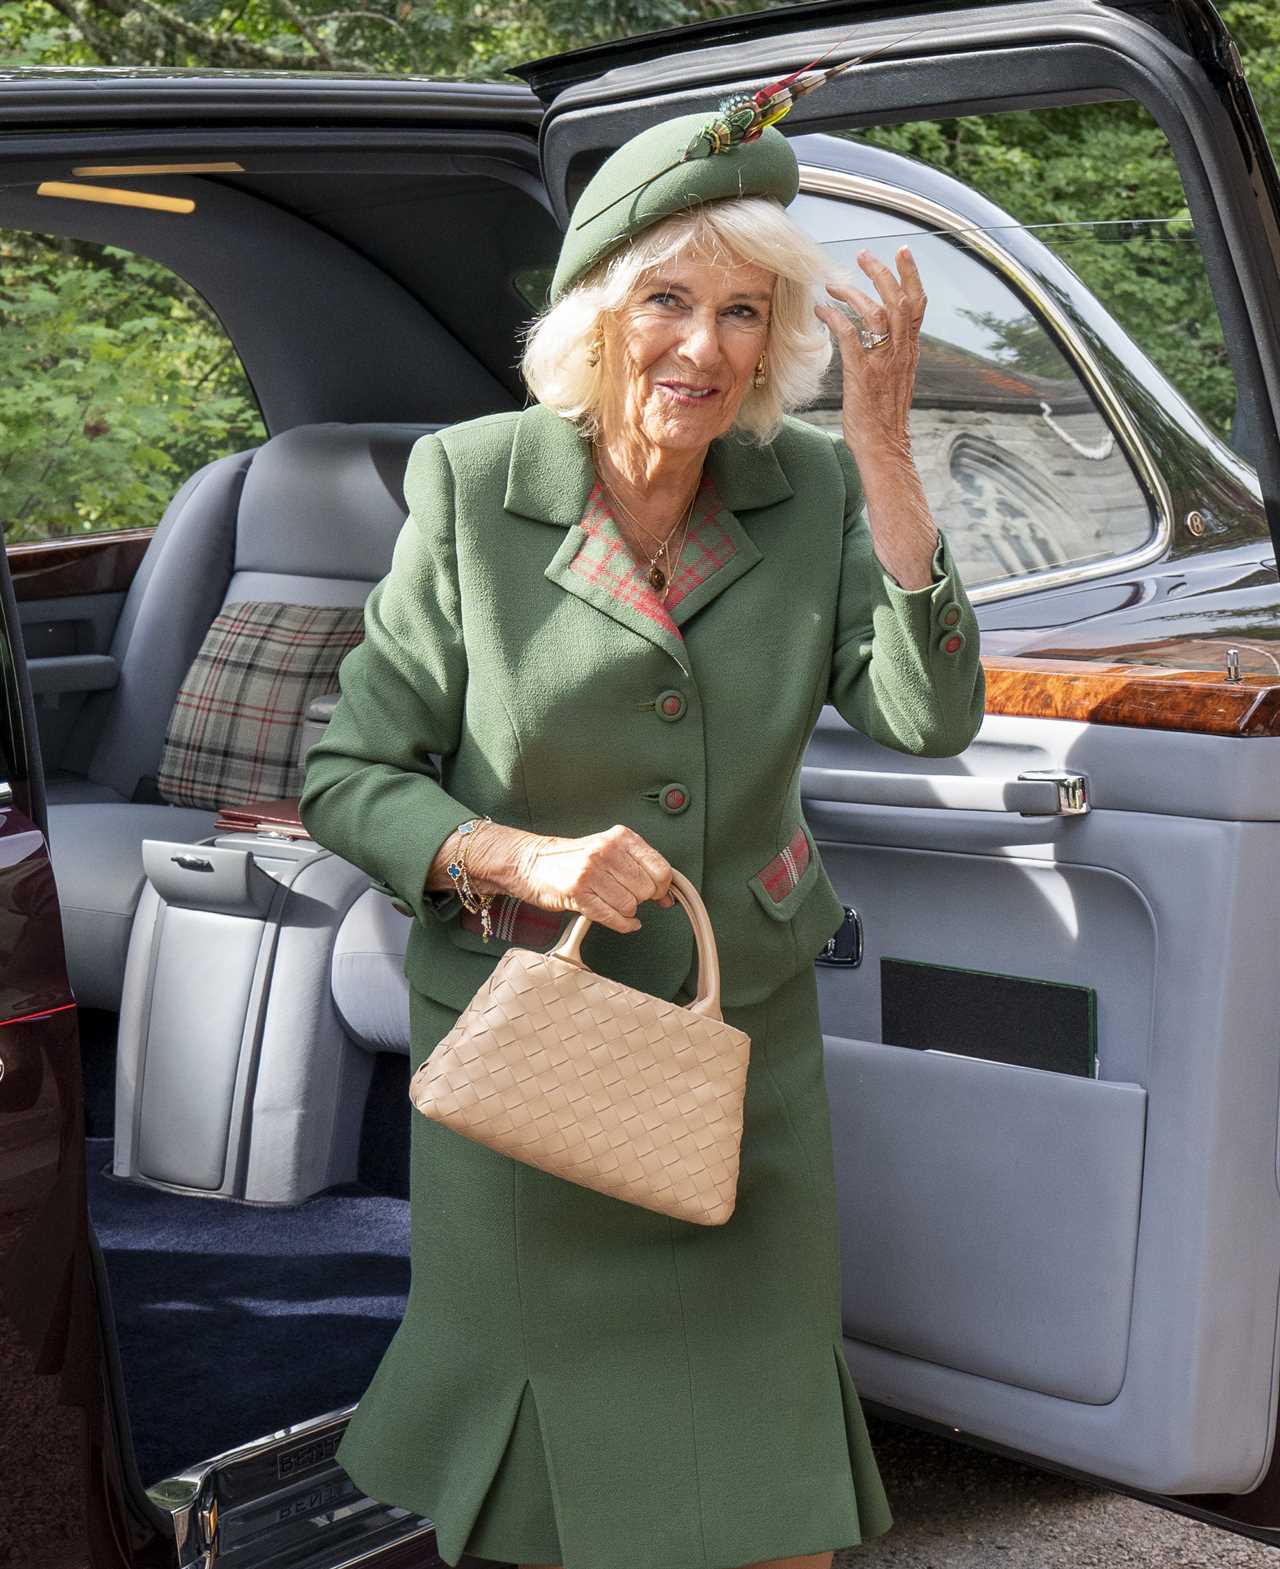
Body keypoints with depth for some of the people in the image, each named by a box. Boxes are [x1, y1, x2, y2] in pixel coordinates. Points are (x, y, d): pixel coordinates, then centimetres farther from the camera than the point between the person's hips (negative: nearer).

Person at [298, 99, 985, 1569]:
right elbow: (345, 781, -8)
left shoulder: (814, 491, -5)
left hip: (748, 1034, 2)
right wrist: (523, 857, -25)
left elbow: (928, 715, -18)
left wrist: (882, 446, -23)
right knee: (557, 1436, 13)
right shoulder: (473, 487, -11)